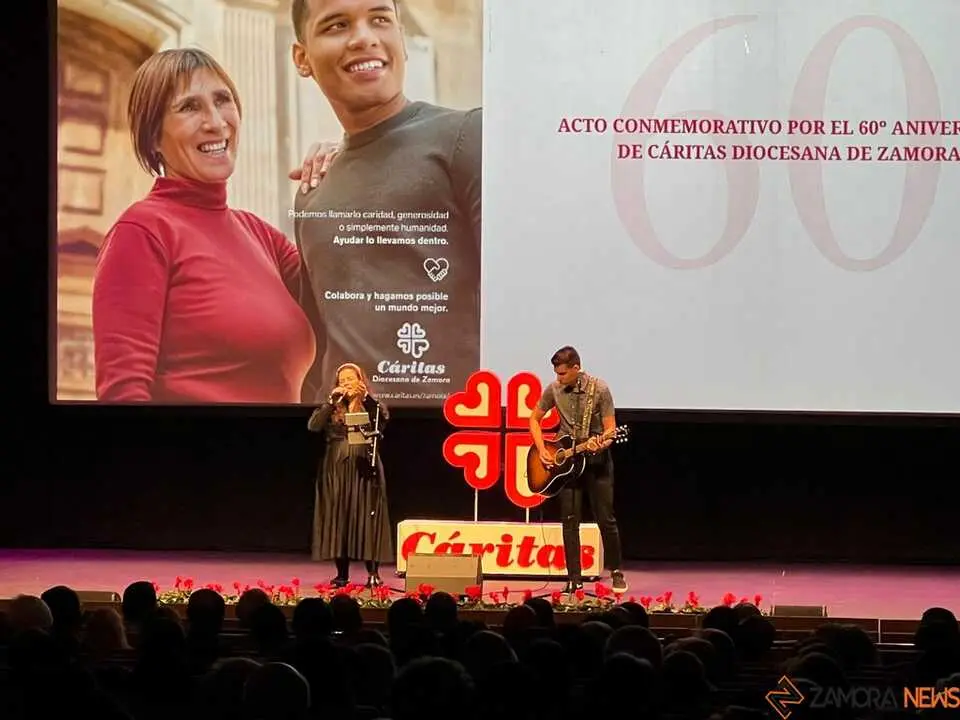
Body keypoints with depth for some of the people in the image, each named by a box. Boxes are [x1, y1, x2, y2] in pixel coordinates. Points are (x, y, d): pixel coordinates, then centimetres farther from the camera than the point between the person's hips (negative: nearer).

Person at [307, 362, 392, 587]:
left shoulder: (370, 406, 6)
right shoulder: (332, 408, 10)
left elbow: (384, 416, -15)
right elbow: (313, 426, -6)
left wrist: (366, 396, -23)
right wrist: (331, 400, -12)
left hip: (364, 470, -2)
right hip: (336, 470, 2)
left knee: (367, 519, -6)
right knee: (338, 519, 1)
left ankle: (373, 573, -5)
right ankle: (342, 573, 7)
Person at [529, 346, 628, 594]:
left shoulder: (599, 389, -13)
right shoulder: (553, 389, -3)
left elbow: (611, 429, -11)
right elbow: (534, 419, 9)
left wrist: (601, 443, -32)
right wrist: (542, 450, -3)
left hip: (596, 459, -3)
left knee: (606, 519, -1)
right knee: (570, 521, 0)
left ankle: (616, 571, 15)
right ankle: (574, 579, 4)